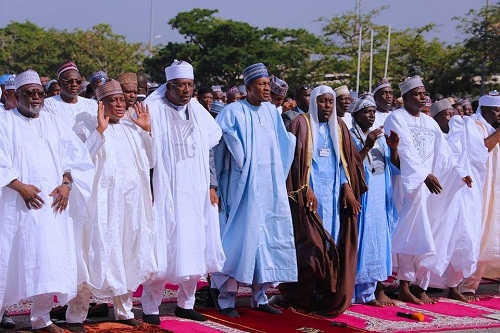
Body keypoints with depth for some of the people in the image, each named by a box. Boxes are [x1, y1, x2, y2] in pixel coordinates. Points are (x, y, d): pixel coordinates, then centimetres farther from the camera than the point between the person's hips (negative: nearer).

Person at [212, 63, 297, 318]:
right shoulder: (233, 112, -7)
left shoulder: (271, 111, 11)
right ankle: (227, 299, 1)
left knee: (267, 238, 7)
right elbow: (217, 144, -9)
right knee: (240, 238, -6)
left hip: (270, 187, 6)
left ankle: (260, 296, 16)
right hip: (244, 187, -6)